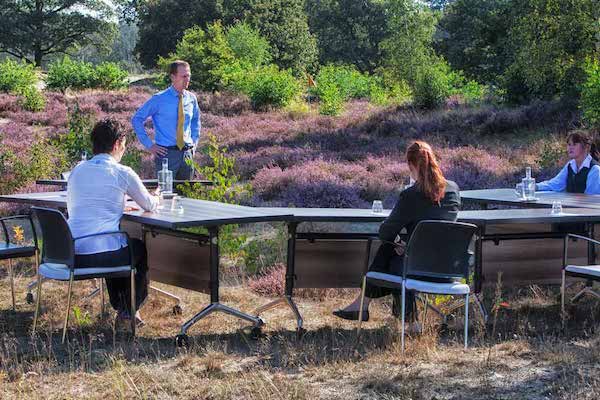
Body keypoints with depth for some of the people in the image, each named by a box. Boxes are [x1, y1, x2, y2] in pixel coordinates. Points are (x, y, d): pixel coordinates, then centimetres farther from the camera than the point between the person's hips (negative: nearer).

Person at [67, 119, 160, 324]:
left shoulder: (77, 170, 10)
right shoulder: (122, 173, -5)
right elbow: (149, 205, 9)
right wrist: (157, 198, 35)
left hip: (72, 255, 6)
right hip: (104, 255, -6)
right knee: (142, 247, 25)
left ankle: (118, 305, 45)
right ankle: (129, 309, 29)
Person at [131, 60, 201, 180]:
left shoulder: (191, 98, 6)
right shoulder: (159, 99, -6)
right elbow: (136, 119, -2)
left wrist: (194, 142, 13)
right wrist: (149, 145, -5)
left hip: (187, 154, 4)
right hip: (166, 153, -4)